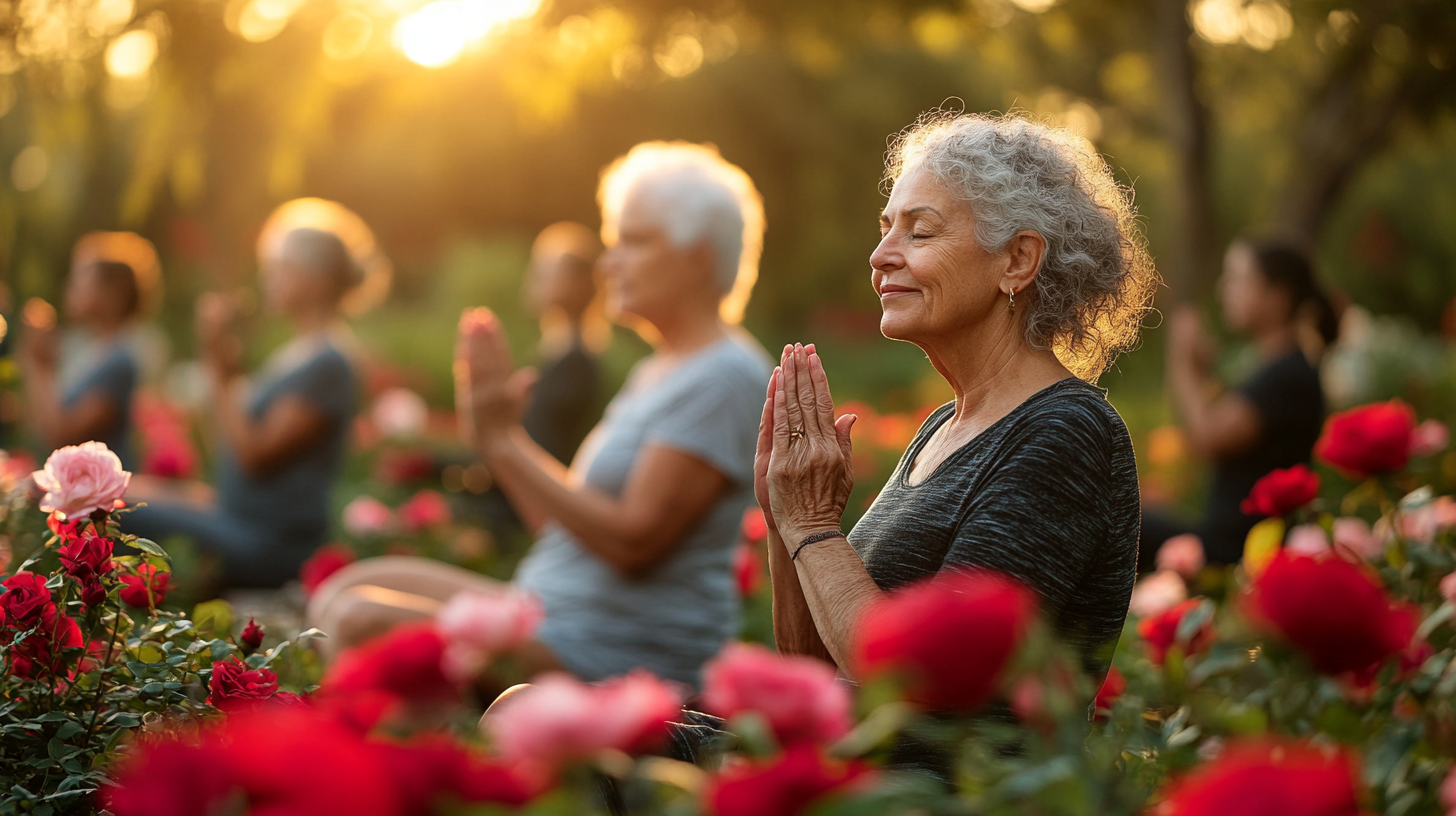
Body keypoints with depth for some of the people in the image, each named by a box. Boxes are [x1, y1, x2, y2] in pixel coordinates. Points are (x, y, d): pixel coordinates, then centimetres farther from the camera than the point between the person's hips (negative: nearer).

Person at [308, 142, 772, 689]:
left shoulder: (726, 376, -12)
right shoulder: (656, 373, 19)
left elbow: (632, 541, -20)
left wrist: (507, 444, -16)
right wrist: (494, 435, 5)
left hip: (633, 649, -10)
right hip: (554, 612, 10)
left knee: (366, 623, -22)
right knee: (344, 592, 4)